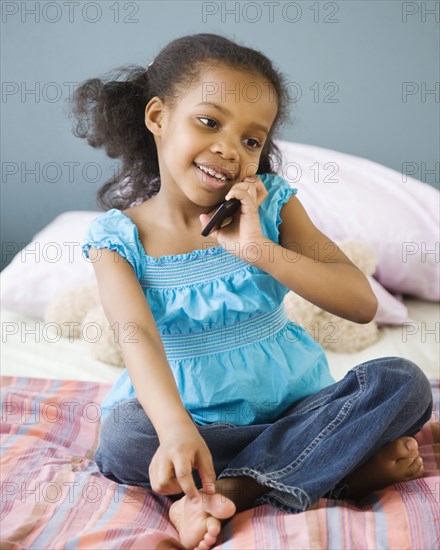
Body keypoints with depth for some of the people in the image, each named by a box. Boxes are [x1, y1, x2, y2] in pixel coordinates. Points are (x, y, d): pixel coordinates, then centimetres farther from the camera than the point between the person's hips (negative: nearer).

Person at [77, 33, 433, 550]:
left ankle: (224, 490, -27)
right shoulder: (118, 235, -7)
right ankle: (350, 463, -25)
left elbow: (362, 304, -13)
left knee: (403, 382, -20)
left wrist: (258, 249, -26)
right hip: (192, 416, -1)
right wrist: (175, 427, -45)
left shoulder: (270, 203, -4)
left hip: (295, 401, 2)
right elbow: (136, 335, -25)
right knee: (123, 436, -32)